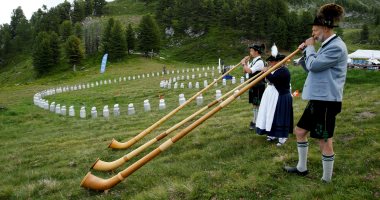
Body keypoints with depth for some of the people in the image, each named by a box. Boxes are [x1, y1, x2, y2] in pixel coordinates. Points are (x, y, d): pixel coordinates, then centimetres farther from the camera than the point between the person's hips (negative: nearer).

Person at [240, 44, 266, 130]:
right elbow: (245, 71, 14)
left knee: (257, 104, -2)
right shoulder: (253, 61, 11)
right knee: (254, 104, 15)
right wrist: (246, 62, 2)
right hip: (253, 86, 9)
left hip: (259, 86, -9)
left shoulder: (259, 62, -17)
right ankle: (254, 121, 25)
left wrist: (244, 64, -12)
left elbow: (249, 71, -27)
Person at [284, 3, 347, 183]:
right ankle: (302, 168, 31)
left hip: (326, 101, -11)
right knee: (300, 130, 17)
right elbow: (311, 68, 19)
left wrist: (310, 47, -4)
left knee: (325, 141, -2)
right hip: (317, 99, 11)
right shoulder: (327, 46, 17)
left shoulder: (336, 47, -16)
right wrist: (305, 51, 5)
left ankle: (326, 181, 11)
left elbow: (313, 65, -20)